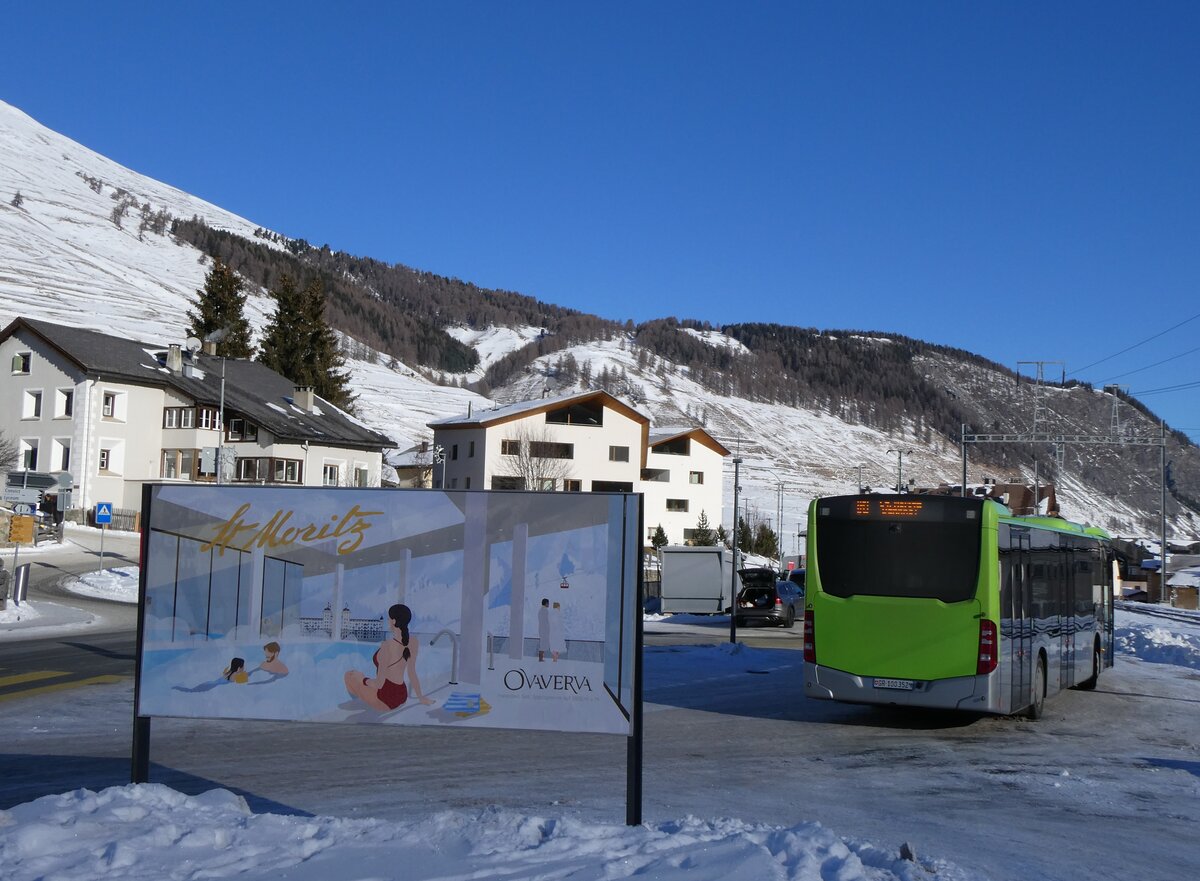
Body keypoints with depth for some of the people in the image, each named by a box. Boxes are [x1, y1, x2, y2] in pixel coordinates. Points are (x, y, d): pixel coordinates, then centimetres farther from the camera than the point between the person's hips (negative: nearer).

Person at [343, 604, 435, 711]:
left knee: (350, 675, 17)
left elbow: (379, 683, -20)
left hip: (385, 701, -7)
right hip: (402, 697, 7)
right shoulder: (413, 643, -8)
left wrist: (366, 681, 1)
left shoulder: (387, 646, -27)